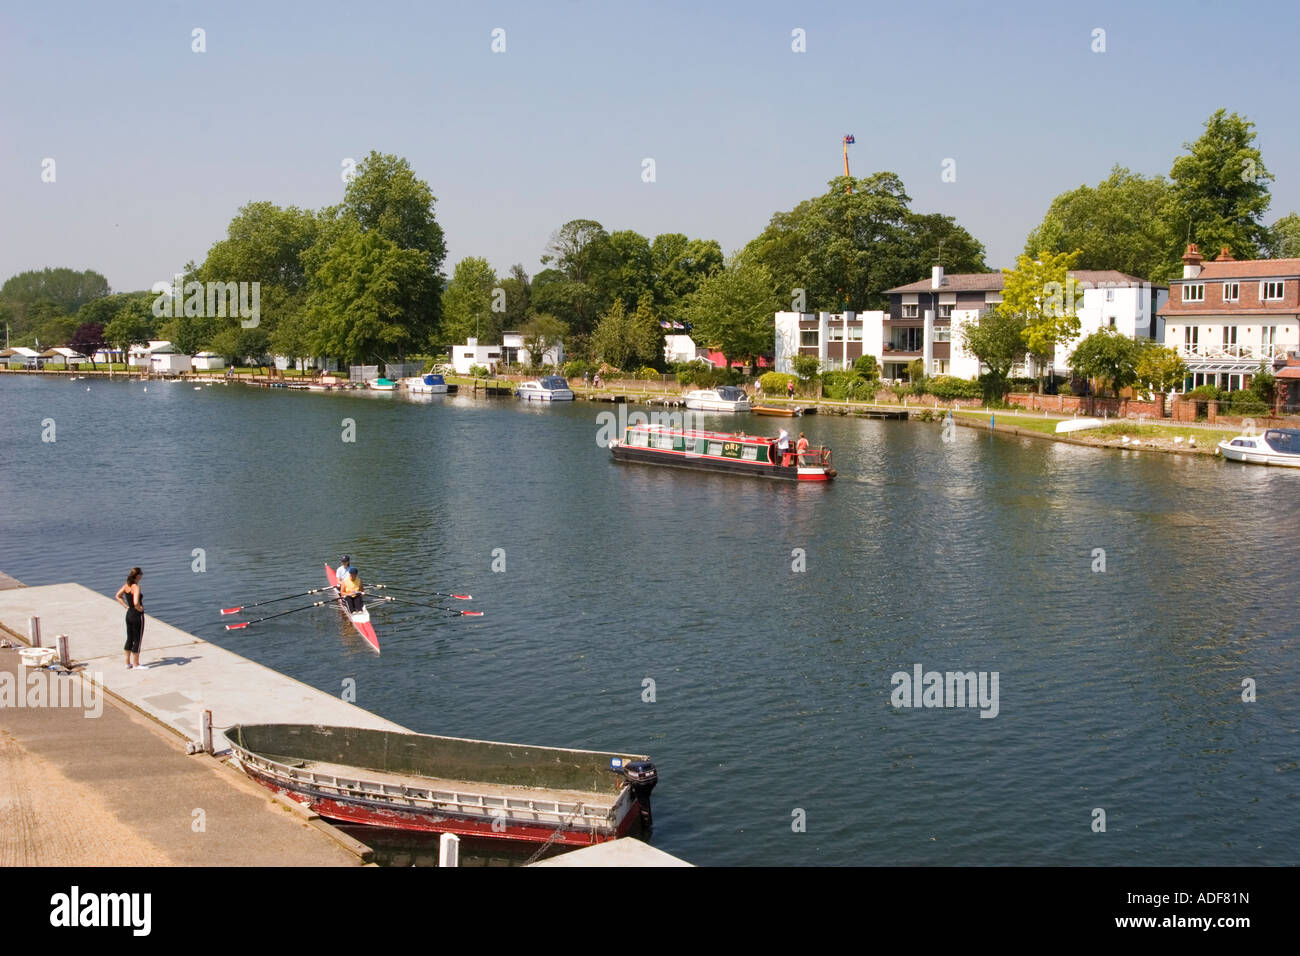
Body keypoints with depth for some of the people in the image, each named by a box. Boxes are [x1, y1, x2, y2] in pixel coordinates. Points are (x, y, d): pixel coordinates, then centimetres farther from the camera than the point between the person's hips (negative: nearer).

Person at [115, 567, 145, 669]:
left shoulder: (127, 585, 3)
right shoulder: (136, 587, -21)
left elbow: (117, 596, 15)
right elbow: (136, 603, -33)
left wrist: (126, 606, 10)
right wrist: (139, 608, -13)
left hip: (129, 614, 8)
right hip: (137, 615, -8)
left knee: (129, 639, 16)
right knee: (137, 640, 3)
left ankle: (128, 663, 24)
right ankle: (136, 665, 10)